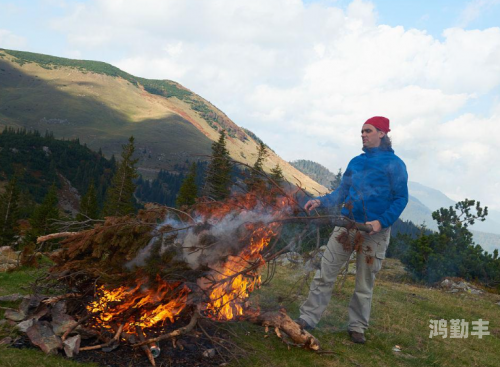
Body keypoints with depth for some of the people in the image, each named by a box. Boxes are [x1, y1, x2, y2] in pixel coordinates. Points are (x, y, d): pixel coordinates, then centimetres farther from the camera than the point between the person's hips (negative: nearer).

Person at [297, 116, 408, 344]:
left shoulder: (394, 164, -3)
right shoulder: (356, 162, 11)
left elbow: (401, 199, -7)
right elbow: (341, 193, 15)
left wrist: (381, 222, -18)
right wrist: (321, 201, -1)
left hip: (375, 231, -4)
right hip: (347, 224, 4)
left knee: (365, 283, 7)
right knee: (325, 274, 0)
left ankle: (358, 327, 21)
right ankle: (308, 318, 7)